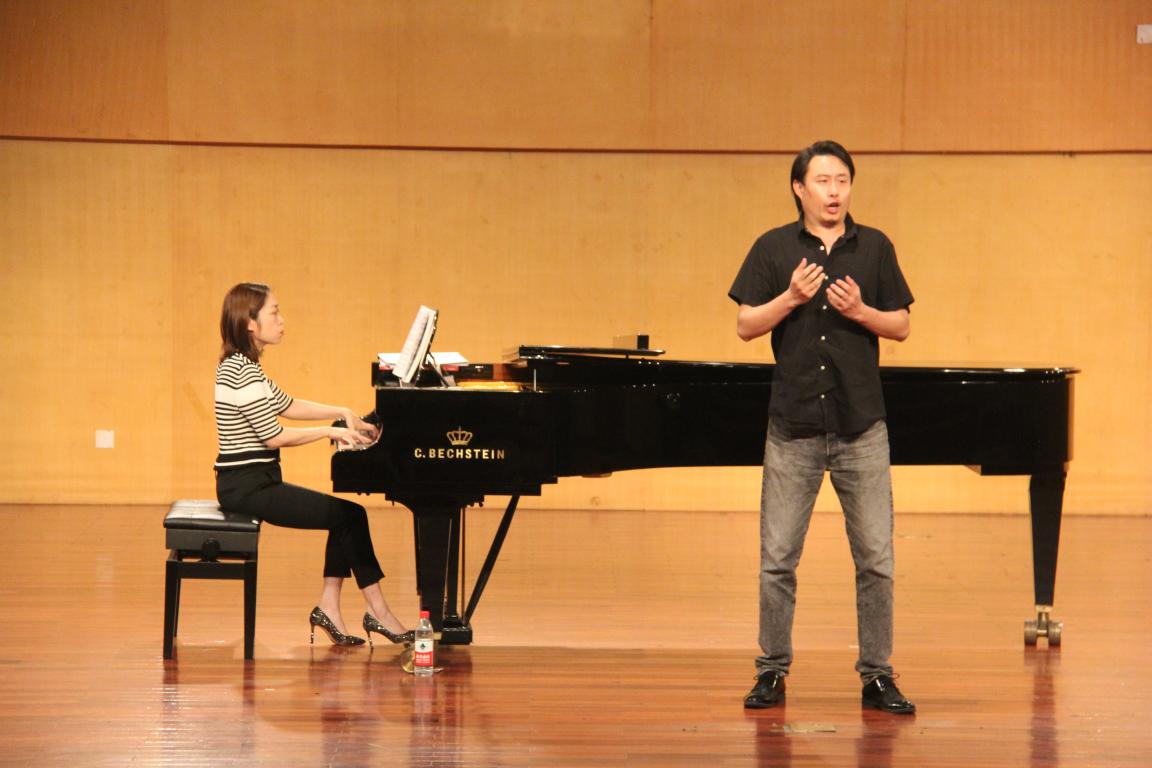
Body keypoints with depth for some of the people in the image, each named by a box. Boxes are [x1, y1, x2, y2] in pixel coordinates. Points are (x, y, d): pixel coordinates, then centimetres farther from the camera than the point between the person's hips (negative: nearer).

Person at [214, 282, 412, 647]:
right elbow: (273, 436, -19)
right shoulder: (243, 371, -18)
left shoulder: (239, 365, 14)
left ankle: (329, 608, 5)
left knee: (346, 516, 7)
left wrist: (344, 414, 15)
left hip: (251, 483, 10)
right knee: (350, 515, -10)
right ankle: (378, 613, -1)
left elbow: (286, 406, 24)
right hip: (248, 487, -10)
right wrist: (330, 432, -8)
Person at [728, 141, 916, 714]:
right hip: (794, 426, 0)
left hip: (861, 427, 1)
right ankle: (773, 671, 15)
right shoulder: (774, 248, 3)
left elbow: (901, 326, 7)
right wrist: (790, 298, -15)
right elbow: (746, 326, 1)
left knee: (875, 559, 2)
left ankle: (877, 675, 11)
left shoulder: (874, 248, 5)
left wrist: (861, 311, -12)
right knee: (777, 558, 3)